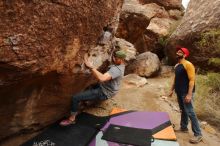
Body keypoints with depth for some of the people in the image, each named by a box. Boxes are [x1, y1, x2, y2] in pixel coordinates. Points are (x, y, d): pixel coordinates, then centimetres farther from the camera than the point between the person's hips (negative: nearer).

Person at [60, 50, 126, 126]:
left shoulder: (116, 69, -31)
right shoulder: (120, 65, 1)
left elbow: (102, 78, -46)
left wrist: (91, 67, -40)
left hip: (103, 92, -10)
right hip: (103, 87, 11)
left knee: (75, 98, -10)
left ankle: (71, 119, 10)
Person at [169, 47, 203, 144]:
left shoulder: (188, 65, -14)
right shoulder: (177, 65, 11)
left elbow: (192, 80, -19)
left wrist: (189, 94, -24)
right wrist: (172, 90, 19)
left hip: (186, 93, -8)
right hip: (179, 92, 8)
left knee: (190, 112, -5)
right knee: (183, 111, 17)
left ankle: (198, 134, 4)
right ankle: (183, 128, 30)